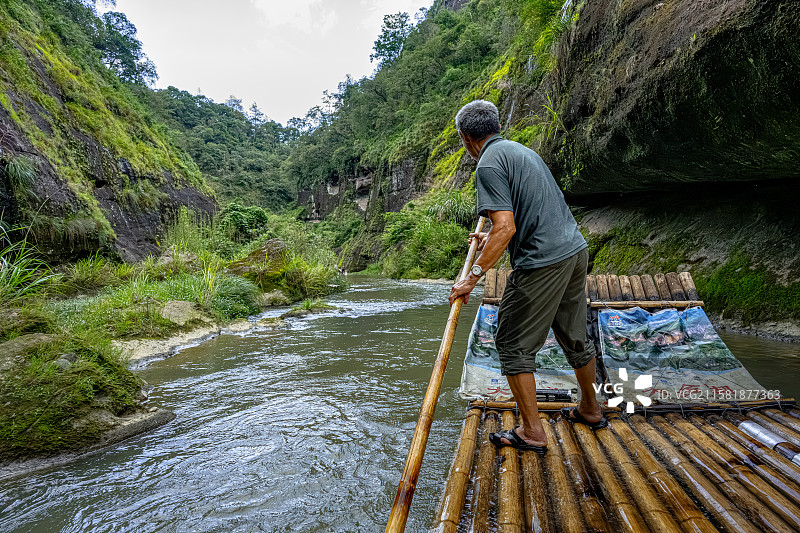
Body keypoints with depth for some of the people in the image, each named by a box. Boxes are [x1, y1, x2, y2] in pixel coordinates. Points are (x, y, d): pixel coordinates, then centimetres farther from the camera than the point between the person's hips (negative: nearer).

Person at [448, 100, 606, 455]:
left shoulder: (489, 164, -11)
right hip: (576, 251, 9)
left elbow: (506, 227, -21)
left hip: (543, 263, -9)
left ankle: (532, 431, 11)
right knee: (574, 337, 22)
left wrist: (473, 276, -18)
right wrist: (491, 240, 34)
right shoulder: (522, 150, 18)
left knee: (514, 345, 3)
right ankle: (590, 409, 39)